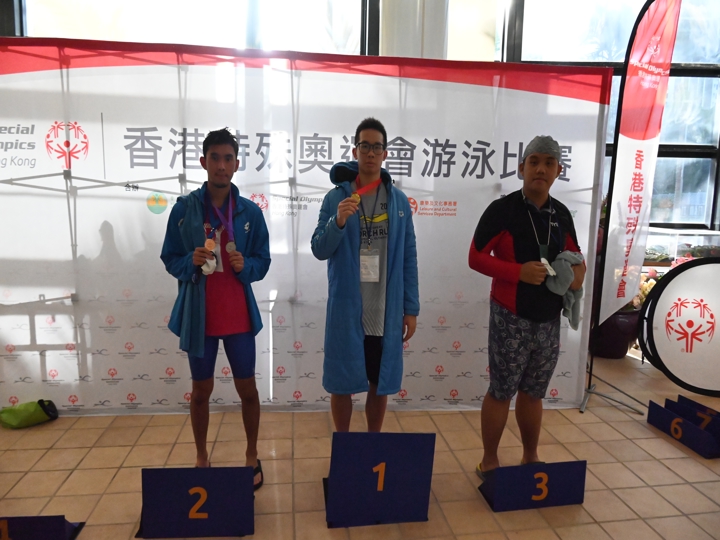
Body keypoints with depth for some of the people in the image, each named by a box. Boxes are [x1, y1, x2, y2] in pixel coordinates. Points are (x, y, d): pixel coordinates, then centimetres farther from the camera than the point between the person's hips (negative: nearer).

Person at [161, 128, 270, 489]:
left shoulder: (250, 212, -1)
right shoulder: (184, 208, -3)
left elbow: (263, 262, 3)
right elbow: (169, 259, 1)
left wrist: (245, 265, -18)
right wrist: (191, 262, -19)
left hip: (239, 315, 0)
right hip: (198, 315, 0)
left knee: (247, 389, 10)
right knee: (201, 390, 14)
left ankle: (252, 456, 31)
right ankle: (201, 459, 34)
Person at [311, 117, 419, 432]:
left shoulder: (399, 201, 3)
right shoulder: (336, 197, -2)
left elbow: (409, 257, 4)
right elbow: (319, 250, -5)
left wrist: (411, 308, 2)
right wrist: (337, 222, -23)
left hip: (387, 311, 2)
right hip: (346, 310, -1)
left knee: (380, 384, 14)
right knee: (342, 383, 10)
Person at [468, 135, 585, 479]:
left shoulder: (561, 214, 8)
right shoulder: (502, 210, -9)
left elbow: (574, 256, 18)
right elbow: (476, 257, -11)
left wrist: (578, 274, -6)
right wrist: (519, 271, -22)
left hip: (549, 319, 5)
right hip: (511, 318, -5)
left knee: (533, 393, 17)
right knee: (501, 392, 4)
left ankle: (530, 458, 34)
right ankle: (489, 461, 21)